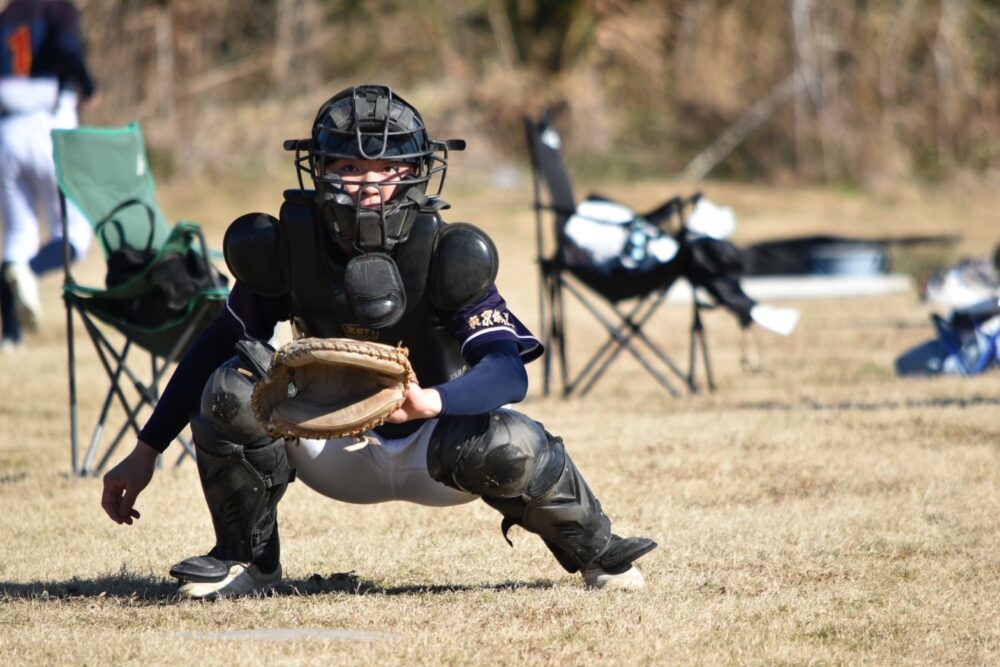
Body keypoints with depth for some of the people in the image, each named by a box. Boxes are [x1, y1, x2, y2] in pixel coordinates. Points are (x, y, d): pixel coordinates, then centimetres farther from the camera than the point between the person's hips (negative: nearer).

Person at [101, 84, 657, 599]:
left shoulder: (446, 256, -21)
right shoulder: (285, 246, -13)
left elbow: (508, 372, -31)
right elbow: (219, 344, -1)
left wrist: (430, 402, -52)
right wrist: (145, 454, -1)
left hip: (431, 448, -2)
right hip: (336, 453, 2)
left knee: (507, 446, -35)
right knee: (233, 386, -23)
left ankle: (595, 550, -1)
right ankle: (248, 560, -1)